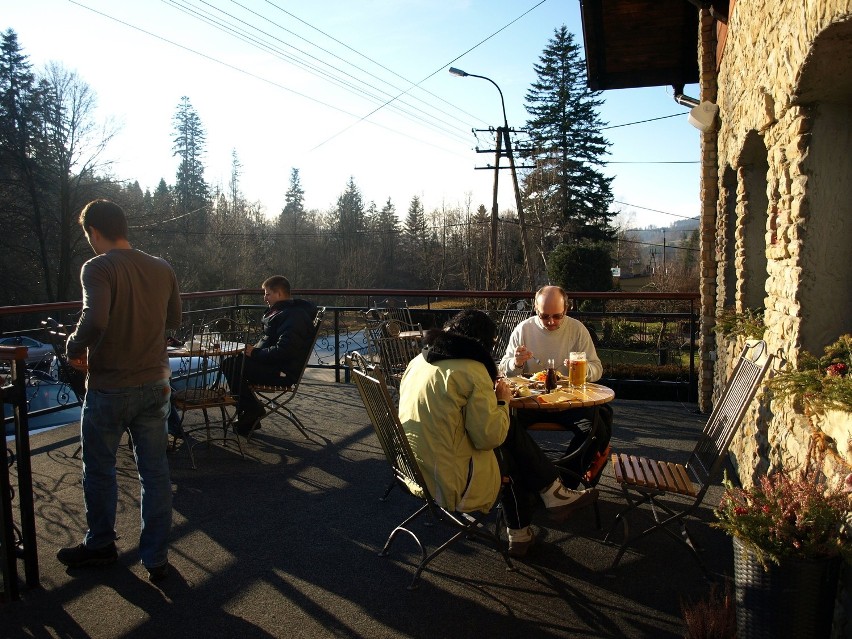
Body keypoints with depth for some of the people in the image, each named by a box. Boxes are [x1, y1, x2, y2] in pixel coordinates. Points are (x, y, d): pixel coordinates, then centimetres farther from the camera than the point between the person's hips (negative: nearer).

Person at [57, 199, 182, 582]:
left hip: (109, 389, -4)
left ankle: (100, 545, 35)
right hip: (155, 385, 5)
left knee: (99, 470, 16)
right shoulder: (161, 269, 2)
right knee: (155, 472, 10)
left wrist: (74, 347, -13)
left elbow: (95, 319, -31)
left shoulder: (98, 268, -15)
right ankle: (156, 558, 18)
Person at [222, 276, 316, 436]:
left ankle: (252, 410, -3)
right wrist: (254, 349, 6)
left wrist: (255, 353, -17)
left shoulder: (295, 317, -18)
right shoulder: (282, 312, 16)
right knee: (230, 361, 7)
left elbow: (282, 351, -27)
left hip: (282, 373, -11)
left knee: (231, 366, -16)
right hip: (273, 364, 11)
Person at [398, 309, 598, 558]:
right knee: (515, 441, 8)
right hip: (450, 484, -8)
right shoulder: (471, 370, -17)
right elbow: (489, 436, -17)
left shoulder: (419, 360, 6)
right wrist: (502, 401, 1)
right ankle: (556, 497, 26)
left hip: (415, 470, 8)